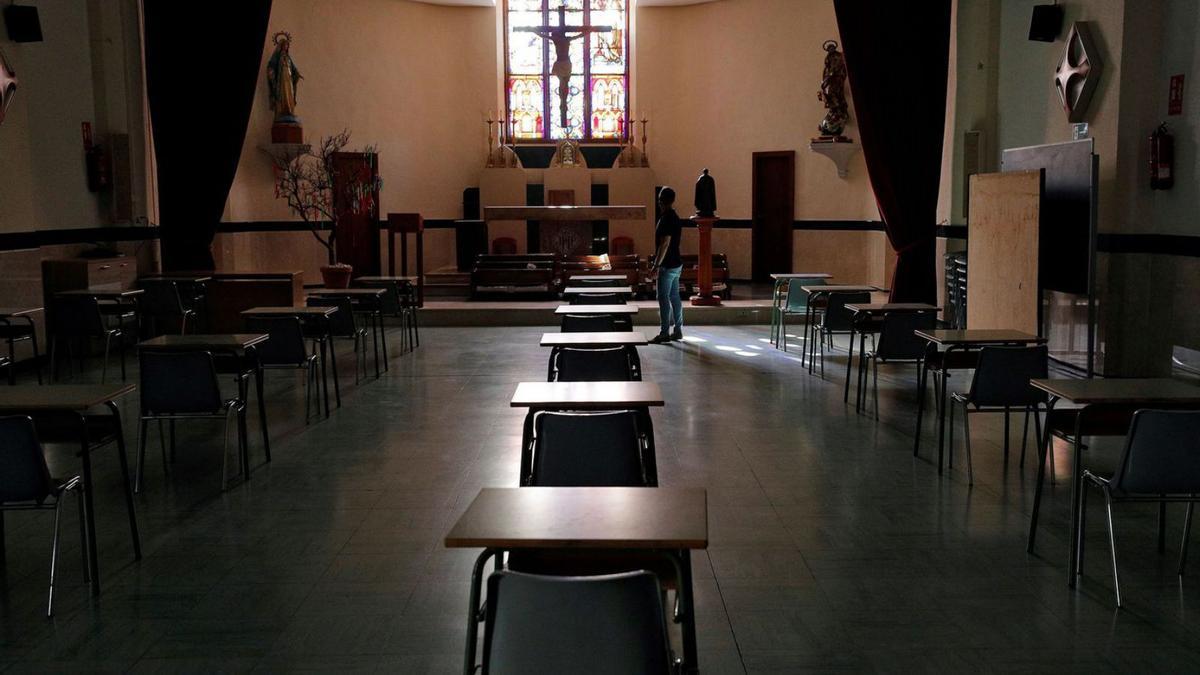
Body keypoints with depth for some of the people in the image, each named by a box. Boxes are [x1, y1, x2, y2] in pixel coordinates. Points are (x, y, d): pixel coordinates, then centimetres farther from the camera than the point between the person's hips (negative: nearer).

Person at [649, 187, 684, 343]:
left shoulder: (666, 219, -18)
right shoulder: (676, 217, 11)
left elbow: (665, 243, -23)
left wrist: (656, 264, -19)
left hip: (667, 265, -9)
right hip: (676, 263, 9)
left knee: (663, 298, -5)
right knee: (674, 296, 13)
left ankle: (664, 333, -3)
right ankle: (678, 330, 17)